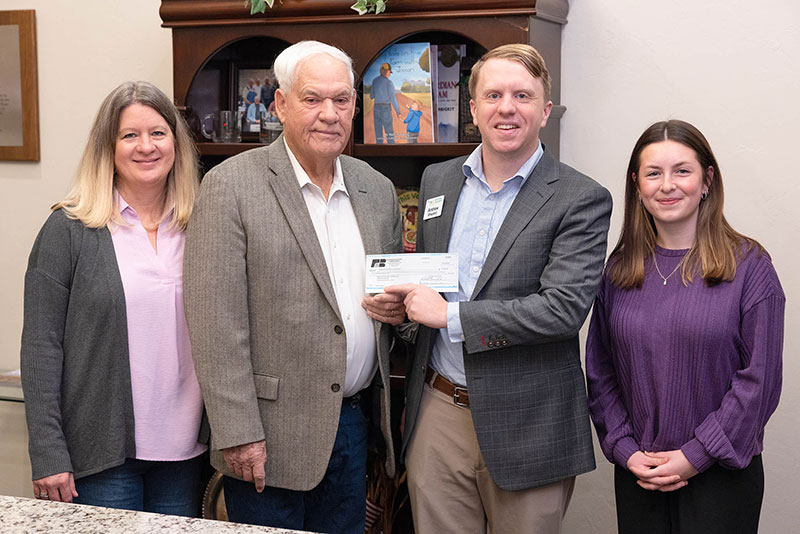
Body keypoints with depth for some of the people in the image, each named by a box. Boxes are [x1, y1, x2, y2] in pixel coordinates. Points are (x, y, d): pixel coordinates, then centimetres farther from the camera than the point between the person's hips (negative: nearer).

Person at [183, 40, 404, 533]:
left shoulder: (378, 189, 9)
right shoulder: (231, 186, -9)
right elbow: (216, 323, -13)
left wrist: (399, 304, -3)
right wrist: (238, 434, -16)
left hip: (353, 419, 5)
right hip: (272, 431, -5)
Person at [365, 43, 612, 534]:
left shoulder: (581, 200, -9)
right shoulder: (437, 181, 9)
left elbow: (564, 309, -19)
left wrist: (451, 315, -18)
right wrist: (393, 300, -1)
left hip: (524, 428, -4)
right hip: (437, 414, 4)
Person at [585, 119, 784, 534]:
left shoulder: (749, 266, -6)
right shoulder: (619, 269, 4)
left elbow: (759, 379, -9)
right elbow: (600, 372, 7)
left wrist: (696, 456, -11)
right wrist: (625, 449, -3)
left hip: (721, 473, -3)